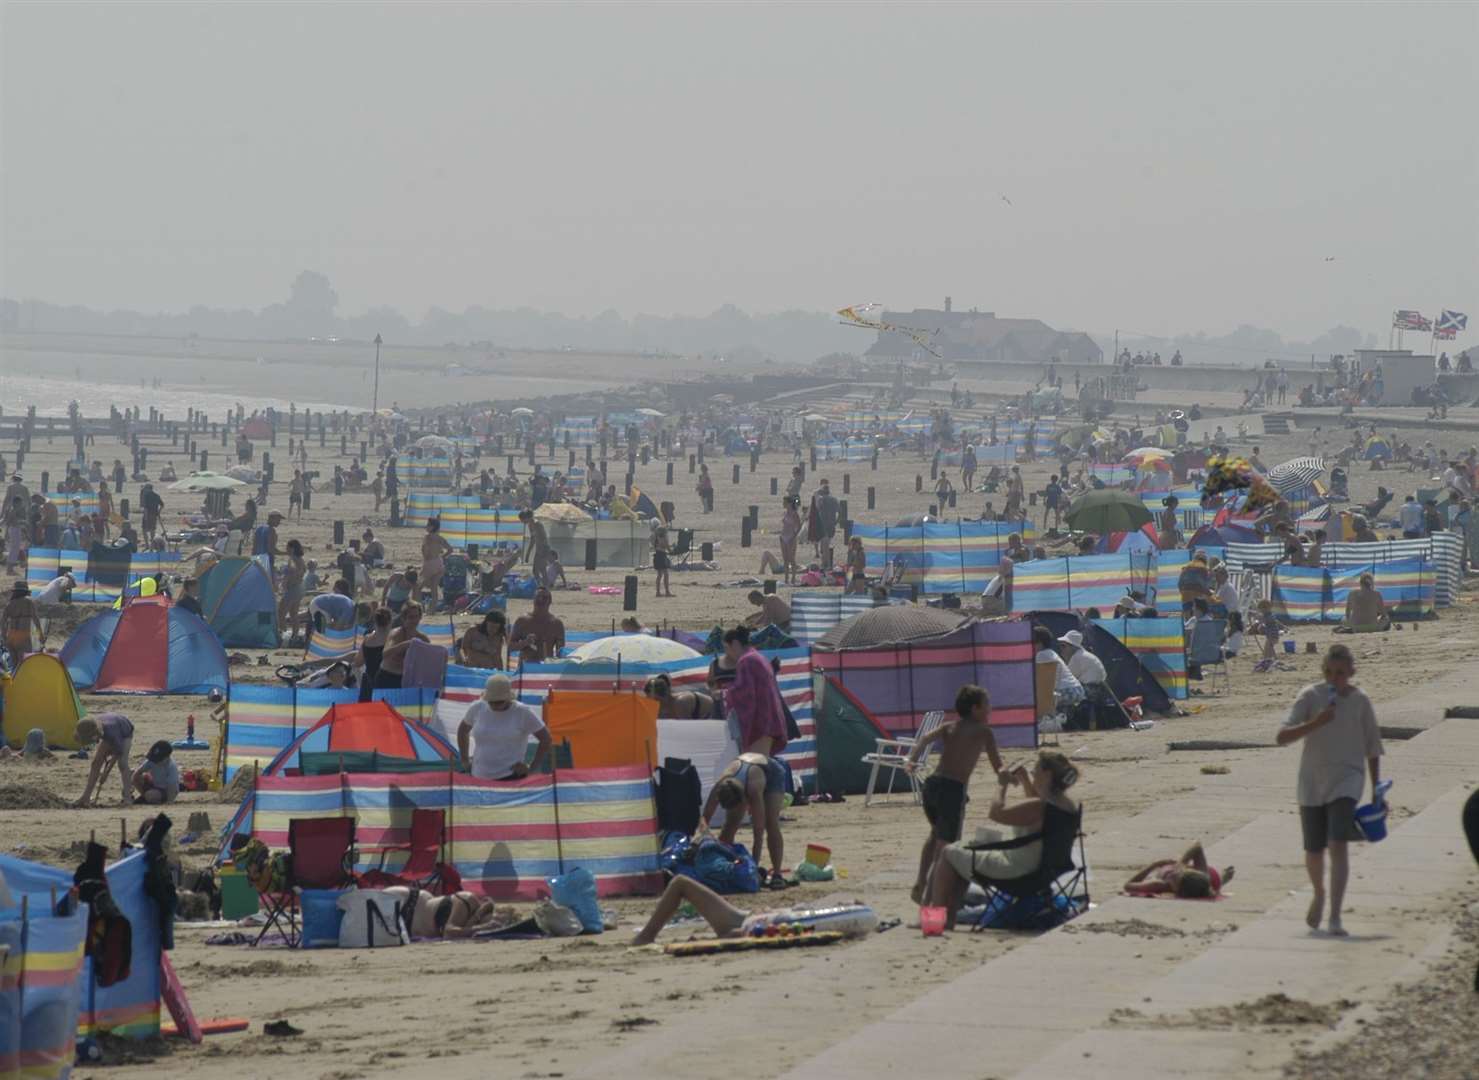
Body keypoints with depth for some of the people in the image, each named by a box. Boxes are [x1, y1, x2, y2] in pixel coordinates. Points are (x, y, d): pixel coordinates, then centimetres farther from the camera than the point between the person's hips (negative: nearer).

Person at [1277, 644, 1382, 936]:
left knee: (1338, 845, -19)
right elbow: (1282, 737, -12)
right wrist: (1316, 722, -26)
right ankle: (1319, 895, 42)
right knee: (1314, 851, 10)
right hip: (1312, 782, 1)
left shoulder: (1360, 701, 0)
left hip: (1347, 782, -1)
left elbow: (1372, 749, 10)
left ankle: (1334, 917, -22)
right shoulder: (1311, 696, -3)